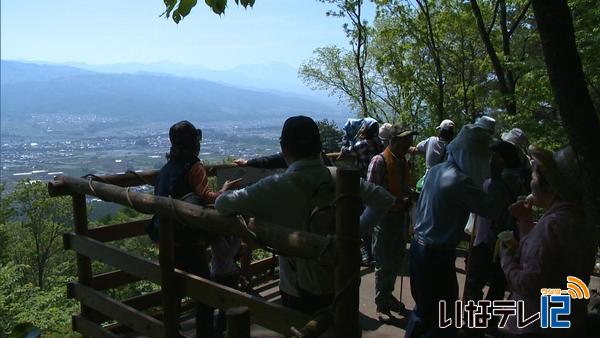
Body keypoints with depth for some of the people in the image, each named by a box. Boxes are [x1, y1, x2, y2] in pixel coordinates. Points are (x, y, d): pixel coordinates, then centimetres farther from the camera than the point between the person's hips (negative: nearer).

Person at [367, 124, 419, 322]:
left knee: (396, 261, 18)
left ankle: (387, 295, 36)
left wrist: (411, 196, -5)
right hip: (385, 217, -7)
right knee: (384, 264, 3)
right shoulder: (379, 161, -13)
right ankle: (381, 305, 18)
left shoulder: (403, 162, 9)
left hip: (401, 216, 7)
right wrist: (393, 202, -25)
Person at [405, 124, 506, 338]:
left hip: (419, 247, 8)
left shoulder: (436, 170, 5)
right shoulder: (460, 181, -21)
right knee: (442, 316, 8)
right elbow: (493, 210, -16)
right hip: (438, 255, -8)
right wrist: (497, 178, -5)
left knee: (424, 307, 24)